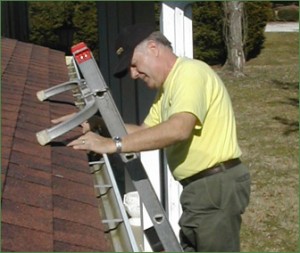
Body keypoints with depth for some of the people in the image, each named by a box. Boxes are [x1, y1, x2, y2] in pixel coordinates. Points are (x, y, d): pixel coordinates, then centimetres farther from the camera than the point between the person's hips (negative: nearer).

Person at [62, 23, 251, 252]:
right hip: (199, 187, 10)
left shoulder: (191, 73, -17)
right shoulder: (167, 87, 16)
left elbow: (178, 129, -32)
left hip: (217, 185, -10)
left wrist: (113, 145, -31)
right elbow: (145, 131, 17)